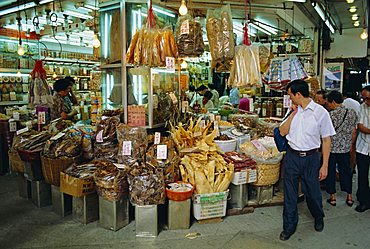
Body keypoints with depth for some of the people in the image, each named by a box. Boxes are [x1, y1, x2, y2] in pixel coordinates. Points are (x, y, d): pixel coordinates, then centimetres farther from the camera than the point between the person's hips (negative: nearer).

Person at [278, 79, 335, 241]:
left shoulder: (320, 112, -9)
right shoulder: (294, 110, 4)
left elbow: (326, 139, -6)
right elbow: (282, 132, 1)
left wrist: (324, 165, -8)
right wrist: (293, 113, -8)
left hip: (310, 158, -3)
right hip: (291, 156, 3)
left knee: (312, 192, 13)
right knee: (290, 193, 9)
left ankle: (318, 218, 44)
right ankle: (289, 226, 26)